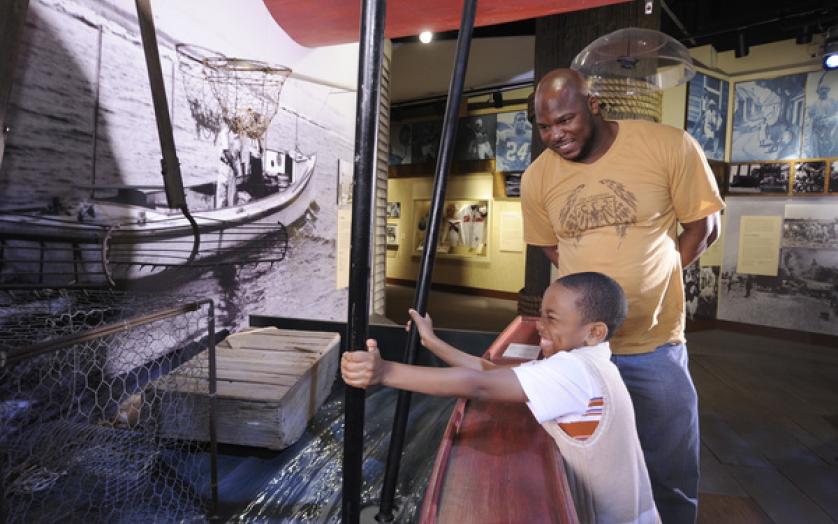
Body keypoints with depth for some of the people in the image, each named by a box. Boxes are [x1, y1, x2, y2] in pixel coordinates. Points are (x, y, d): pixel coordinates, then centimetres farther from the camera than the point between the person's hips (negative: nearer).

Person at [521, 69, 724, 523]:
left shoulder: (669, 146, -11)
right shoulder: (536, 178, -4)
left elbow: (703, 227, 0)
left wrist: (648, 280, -6)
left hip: (655, 344, -1)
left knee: (672, 475, 14)